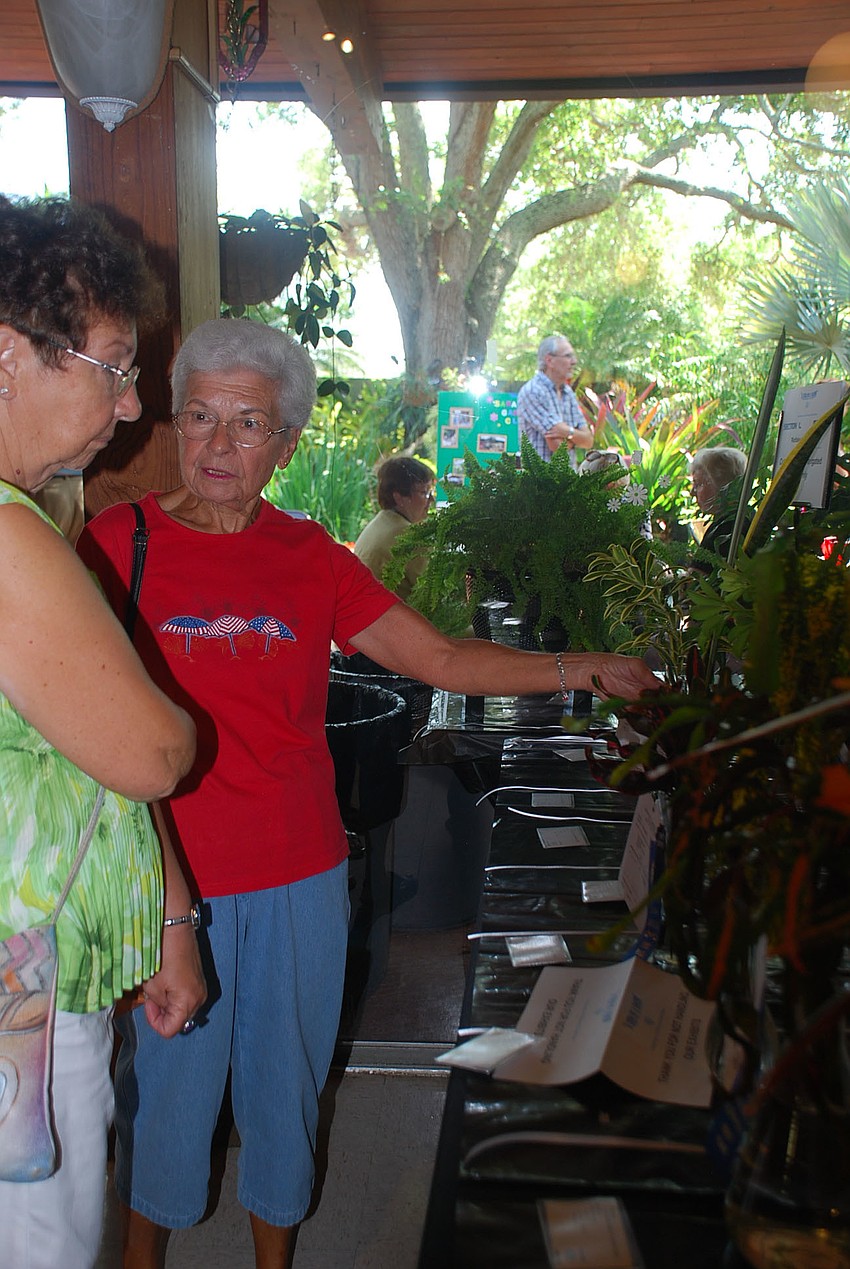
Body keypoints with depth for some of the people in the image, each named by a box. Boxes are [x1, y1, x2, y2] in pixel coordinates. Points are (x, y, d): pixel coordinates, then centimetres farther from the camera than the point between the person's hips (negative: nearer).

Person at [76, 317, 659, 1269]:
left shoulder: (310, 556, 3)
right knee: (168, 1085, 12)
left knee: (286, 1082, 17)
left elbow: (444, 660, 3)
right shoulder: (116, 543, -5)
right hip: (173, 879, -2)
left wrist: (582, 671, -3)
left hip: (303, 878, 3)